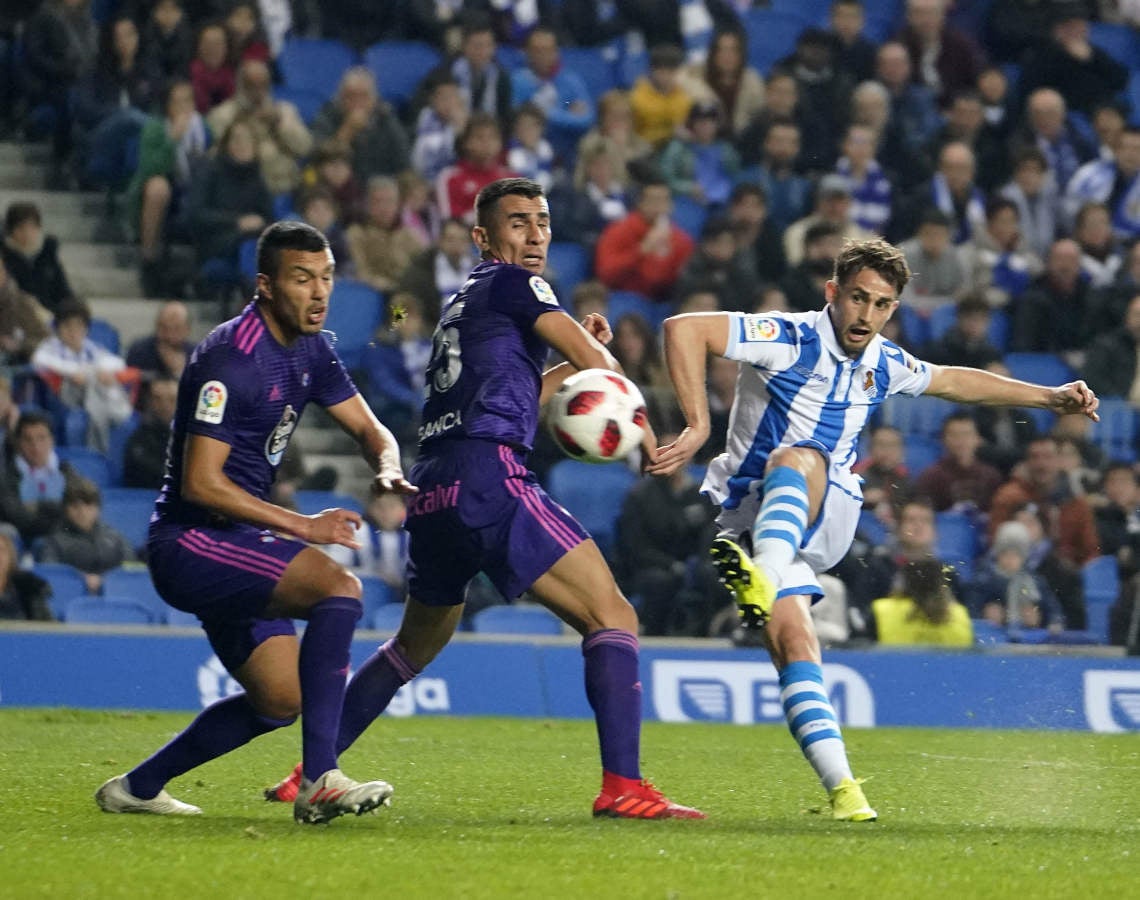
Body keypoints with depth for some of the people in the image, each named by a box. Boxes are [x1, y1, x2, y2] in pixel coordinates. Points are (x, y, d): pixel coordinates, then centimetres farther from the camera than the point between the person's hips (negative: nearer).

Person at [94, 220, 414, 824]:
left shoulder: (309, 350, 8)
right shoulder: (230, 359, -21)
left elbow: (367, 428, 15)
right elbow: (200, 483, -23)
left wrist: (389, 469, -9)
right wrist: (302, 526, -22)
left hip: (233, 546, 10)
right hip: (189, 542, -10)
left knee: (279, 701, 12)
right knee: (339, 586, -28)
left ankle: (136, 788, 25)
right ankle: (319, 780, -31)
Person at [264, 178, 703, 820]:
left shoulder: (462, 301, 28)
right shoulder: (511, 284, 3)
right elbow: (593, 356, -6)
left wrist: (571, 367, 25)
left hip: (433, 491, 9)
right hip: (488, 475, -9)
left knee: (419, 641, 27)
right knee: (612, 617, -10)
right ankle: (623, 785, -23)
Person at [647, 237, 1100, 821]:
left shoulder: (882, 365, 10)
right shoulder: (791, 340, -11)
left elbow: (952, 381, 32)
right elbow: (683, 328, -22)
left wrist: (1050, 397, 31)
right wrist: (698, 425, -27)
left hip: (828, 516, 3)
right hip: (752, 518, -3)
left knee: (795, 460, -32)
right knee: (792, 641, -26)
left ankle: (765, 578, -59)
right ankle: (841, 787, -30)